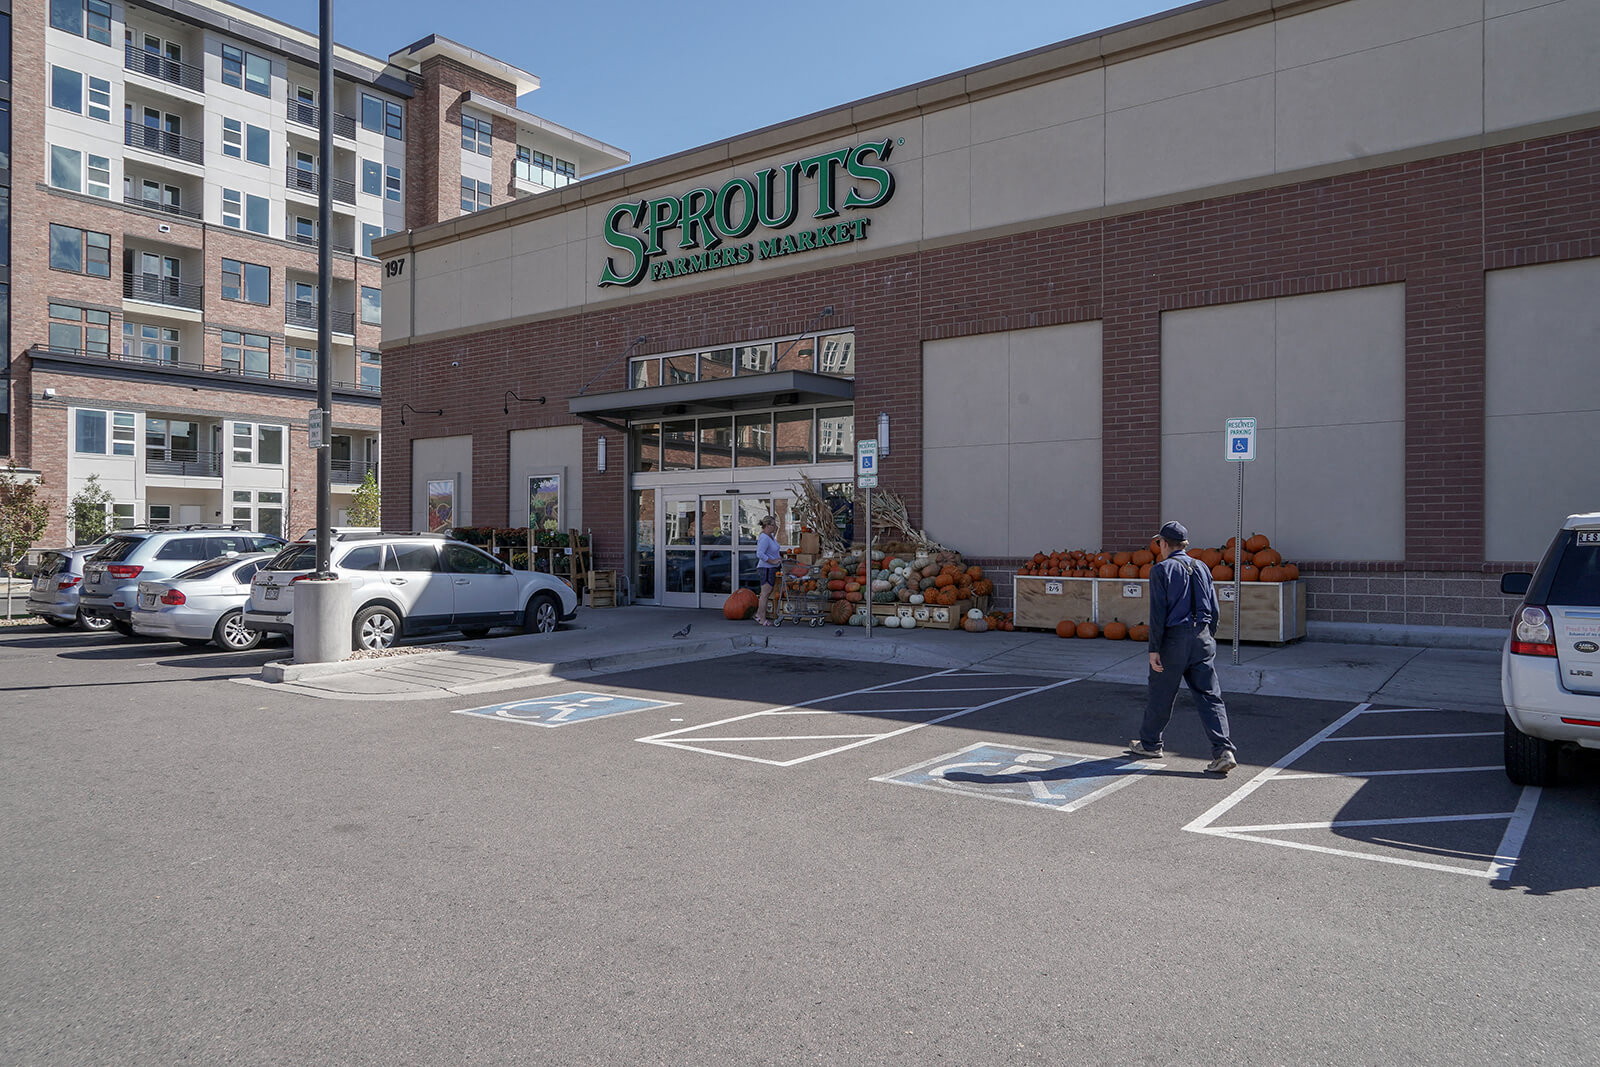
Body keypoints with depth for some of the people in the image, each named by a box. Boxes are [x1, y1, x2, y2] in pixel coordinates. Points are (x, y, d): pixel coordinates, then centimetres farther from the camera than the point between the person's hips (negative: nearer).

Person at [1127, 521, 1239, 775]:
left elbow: (1158, 613, -12)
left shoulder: (1161, 569, -6)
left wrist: (1154, 649, -10)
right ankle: (1224, 751, -9)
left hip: (1174, 638, -5)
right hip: (1202, 637, 5)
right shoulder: (1201, 568, 11)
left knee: (1160, 694, 10)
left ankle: (1149, 743, 25)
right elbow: (1214, 610, 12)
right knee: (1210, 696, 2)